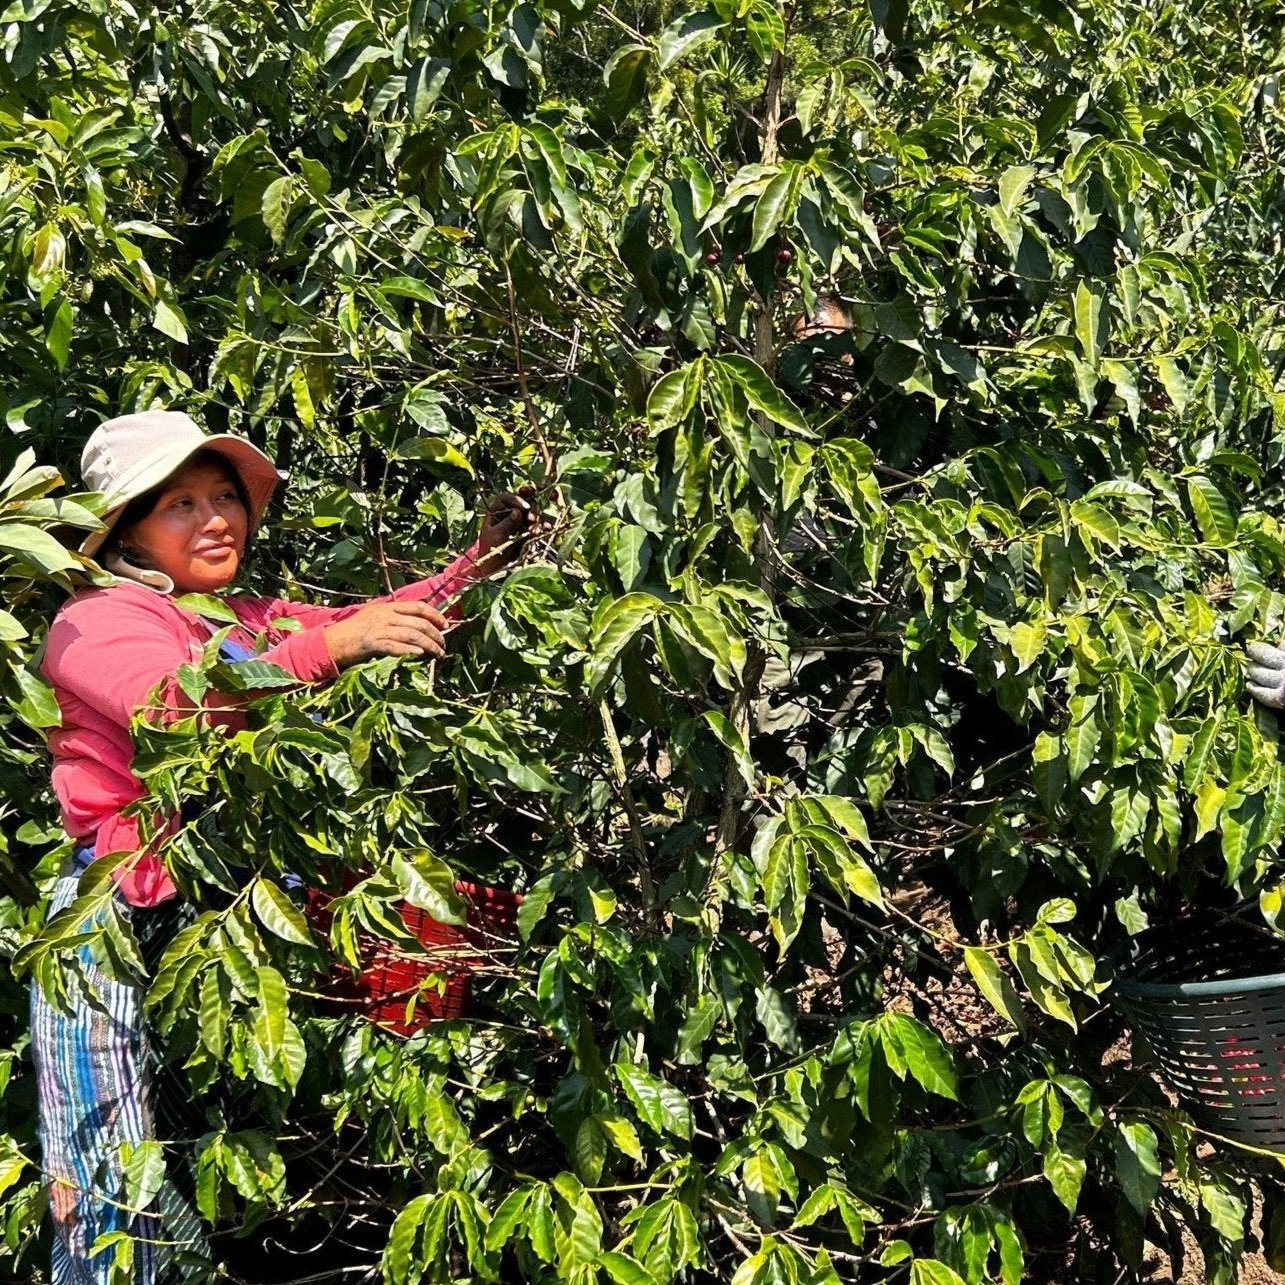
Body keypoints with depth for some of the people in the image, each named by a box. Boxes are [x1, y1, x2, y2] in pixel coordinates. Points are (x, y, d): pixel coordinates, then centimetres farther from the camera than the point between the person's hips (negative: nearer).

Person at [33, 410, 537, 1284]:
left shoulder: (257, 619, 15)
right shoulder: (96, 623, -6)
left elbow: (385, 625, 6)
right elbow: (182, 708, -24)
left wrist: (482, 563, -7)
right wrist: (331, 644, -34)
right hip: (127, 926, -6)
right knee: (125, 1189, -3)